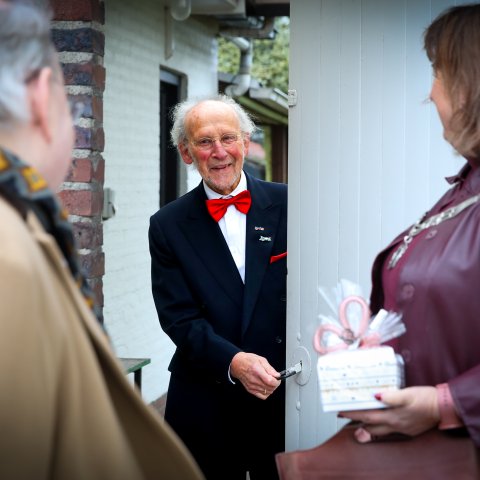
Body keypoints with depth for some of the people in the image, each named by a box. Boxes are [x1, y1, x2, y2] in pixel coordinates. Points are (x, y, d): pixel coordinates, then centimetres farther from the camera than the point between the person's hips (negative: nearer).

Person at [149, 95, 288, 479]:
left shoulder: (289, 205, 1)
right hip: (205, 406, 0)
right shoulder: (169, 226, 2)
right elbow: (179, 317, -5)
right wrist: (233, 362, -21)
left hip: (286, 394, 0)